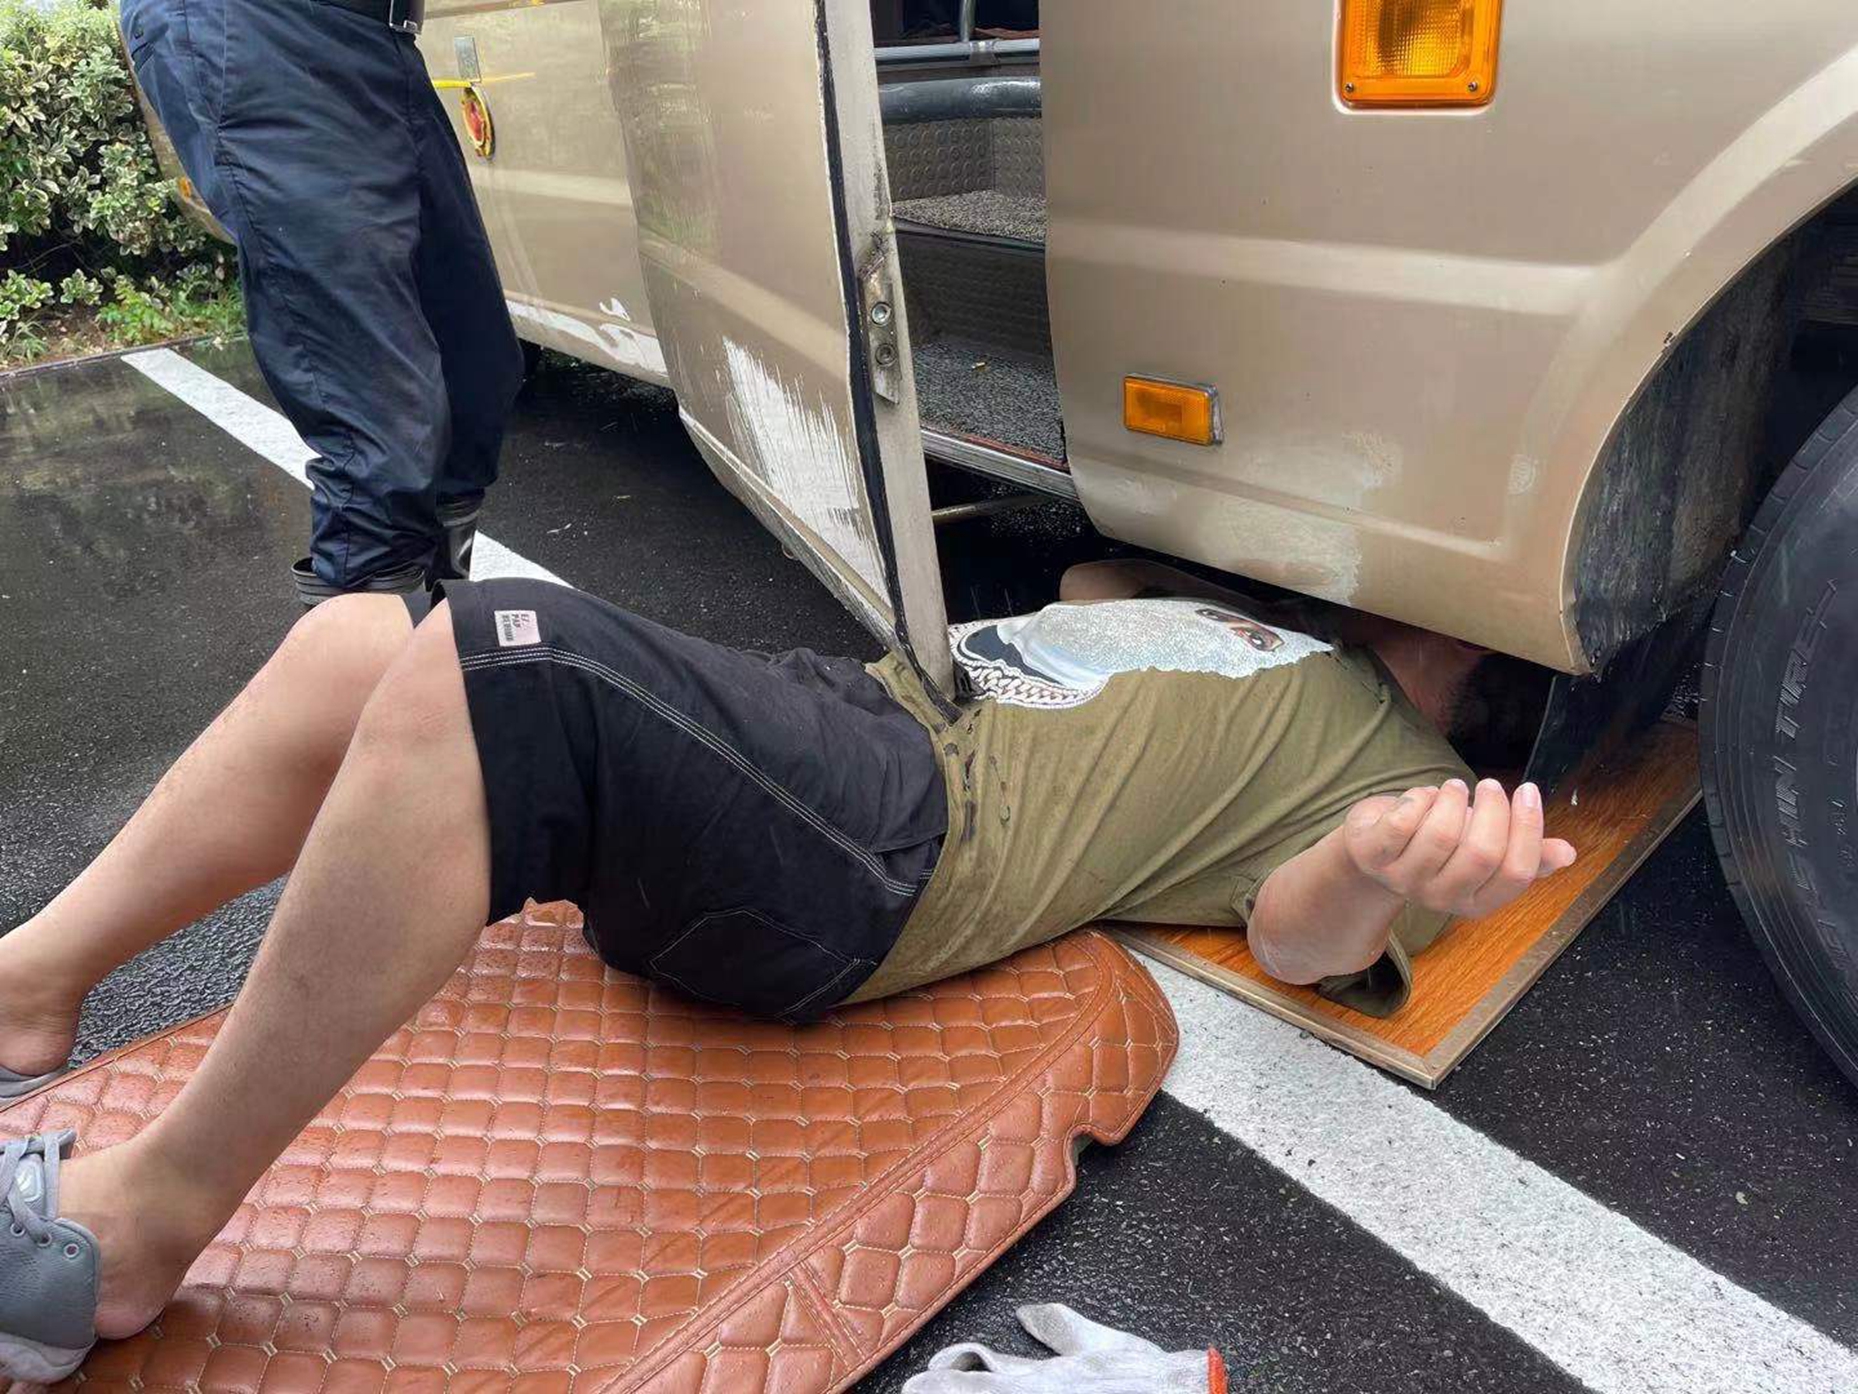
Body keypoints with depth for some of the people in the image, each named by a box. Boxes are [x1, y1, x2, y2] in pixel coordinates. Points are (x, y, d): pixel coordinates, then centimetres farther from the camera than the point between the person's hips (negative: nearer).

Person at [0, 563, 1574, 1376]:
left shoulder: (1405, 773, 9)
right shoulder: (1265, 619, 32)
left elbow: (1299, 930, -9)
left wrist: (1381, 876, -28)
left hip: (902, 843, -9)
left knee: (497, 662, -31)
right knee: (354, 643, 0)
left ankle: (146, 1217, -12)